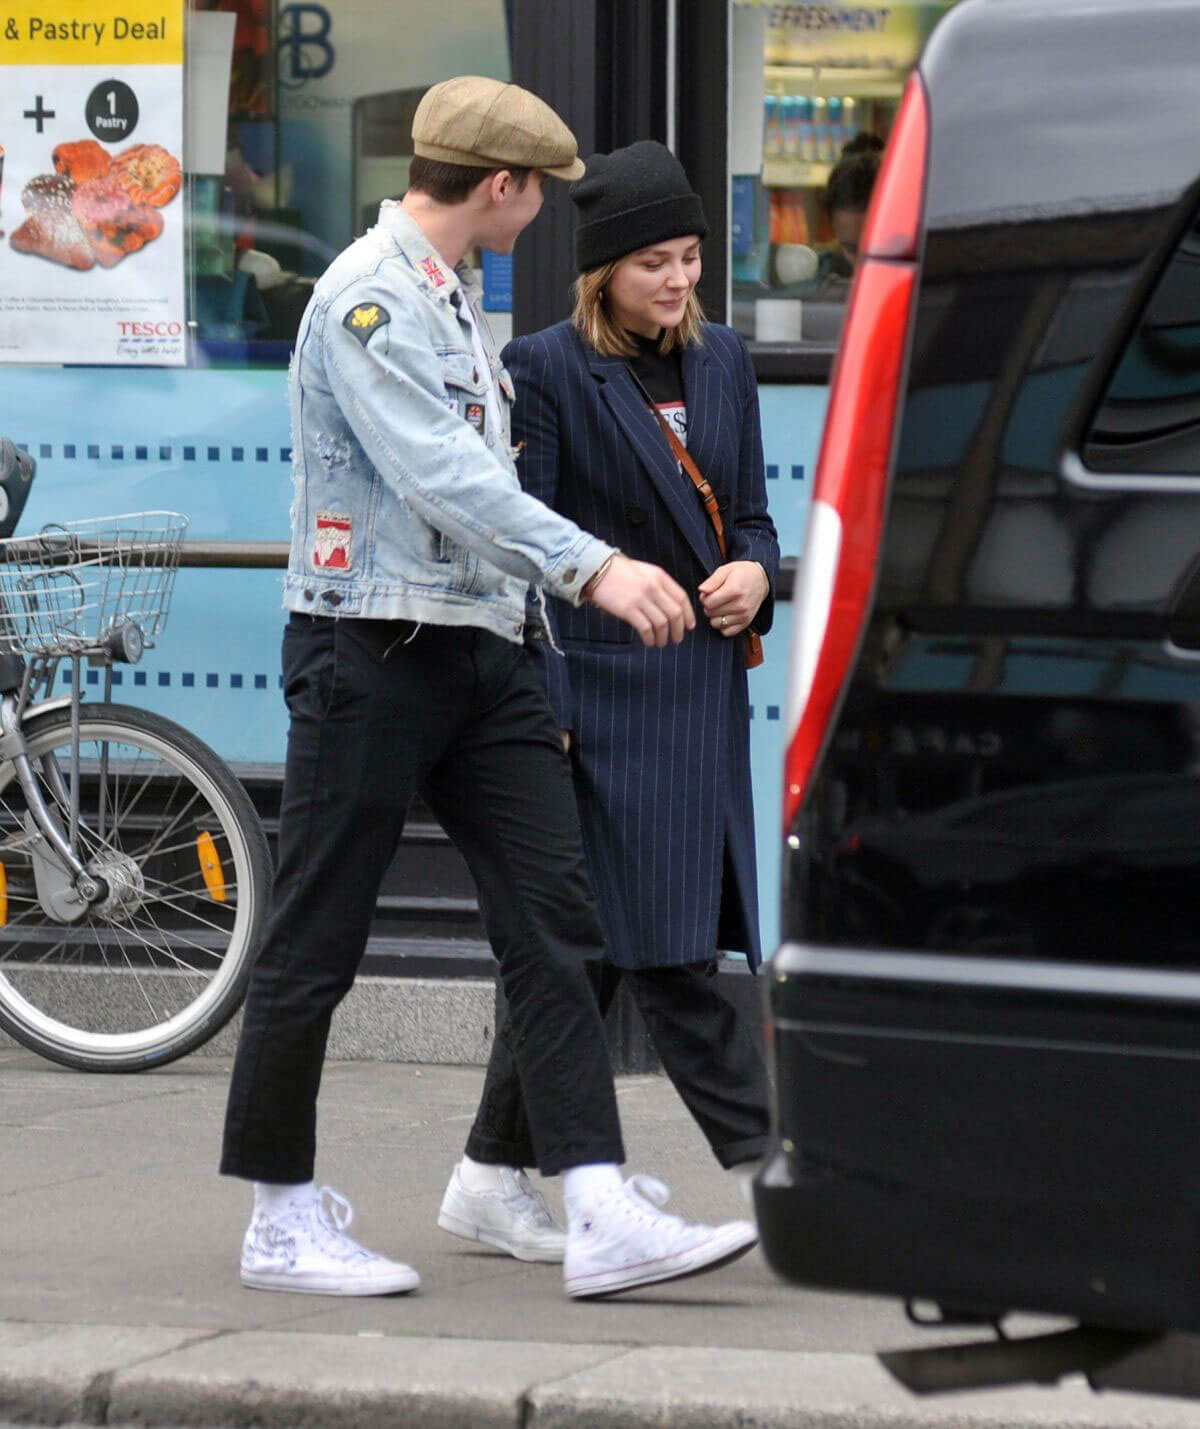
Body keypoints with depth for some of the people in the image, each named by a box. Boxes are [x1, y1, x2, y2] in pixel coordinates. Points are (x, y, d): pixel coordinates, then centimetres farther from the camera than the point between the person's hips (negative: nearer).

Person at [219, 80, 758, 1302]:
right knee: (316, 945, 1)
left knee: (553, 926, -1)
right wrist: (593, 568, -32)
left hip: (480, 651, 9)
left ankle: (602, 1221, -6)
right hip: (370, 650, -9)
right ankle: (283, 1219, 11)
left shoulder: (452, 296, 18)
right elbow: (442, 478, -25)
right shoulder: (368, 296, -13)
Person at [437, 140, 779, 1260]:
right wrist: (540, 708, -12)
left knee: (586, 943, 9)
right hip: (603, 689, -7)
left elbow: (750, 513, 21)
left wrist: (754, 575, -2)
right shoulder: (546, 369, -5)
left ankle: (489, 1179, 17)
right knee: (664, 948, -7)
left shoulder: (722, 360, 14)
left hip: (701, 688, 7)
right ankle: (766, 1167, -6)